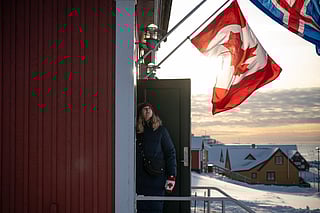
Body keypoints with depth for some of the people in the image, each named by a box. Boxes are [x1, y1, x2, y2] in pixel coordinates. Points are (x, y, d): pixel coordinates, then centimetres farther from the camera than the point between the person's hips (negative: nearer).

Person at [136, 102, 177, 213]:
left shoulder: (160, 130, 3)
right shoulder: (136, 131, 9)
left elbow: (170, 153, 1)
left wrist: (171, 176, -6)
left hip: (156, 177, -2)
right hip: (139, 178, 2)